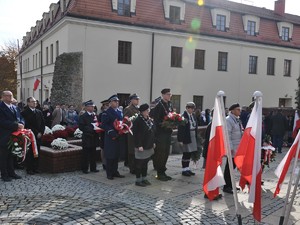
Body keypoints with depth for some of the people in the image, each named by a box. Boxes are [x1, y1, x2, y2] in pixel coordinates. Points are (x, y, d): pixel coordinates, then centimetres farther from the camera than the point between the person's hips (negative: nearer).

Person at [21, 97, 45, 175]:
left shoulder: (39, 112, 14)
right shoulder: (24, 112, -5)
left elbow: (43, 123, 12)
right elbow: (26, 125, -12)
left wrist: (41, 133, -2)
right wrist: (35, 133, -14)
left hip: (38, 136, 5)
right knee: (29, 153, 0)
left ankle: (35, 168, 16)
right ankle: (29, 169, 8)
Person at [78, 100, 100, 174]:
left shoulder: (95, 115, 13)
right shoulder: (83, 116, -5)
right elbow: (81, 127, -13)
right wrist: (91, 128, -21)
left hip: (94, 137, 6)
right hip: (87, 138, -5)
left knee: (93, 154, 12)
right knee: (86, 154, 1)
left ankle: (93, 168, 20)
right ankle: (85, 169, 11)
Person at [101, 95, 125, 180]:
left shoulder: (120, 112, 13)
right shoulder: (106, 113, -8)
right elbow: (103, 125, -14)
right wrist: (111, 132, -22)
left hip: (119, 137, 7)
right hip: (110, 137, -6)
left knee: (117, 155, 13)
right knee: (110, 156, 0)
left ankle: (115, 172, 24)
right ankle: (109, 174, 11)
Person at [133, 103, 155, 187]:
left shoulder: (149, 120, 10)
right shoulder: (137, 121, -14)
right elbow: (136, 134, -18)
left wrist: (153, 142, 14)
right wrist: (139, 145, -21)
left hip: (149, 146, 8)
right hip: (141, 147, -8)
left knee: (145, 163, 16)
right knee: (139, 164, 2)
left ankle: (144, 179, 27)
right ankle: (138, 180, 13)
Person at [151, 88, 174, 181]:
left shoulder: (169, 104, 13)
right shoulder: (158, 105, -12)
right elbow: (156, 120, -17)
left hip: (168, 132, 8)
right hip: (160, 132, -8)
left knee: (166, 153, 13)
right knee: (160, 153, -1)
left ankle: (162, 172, 24)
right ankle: (160, 173, 11)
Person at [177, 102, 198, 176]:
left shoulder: (193, 115, 9)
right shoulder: (183, 116, -14)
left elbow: (196, 126, 13)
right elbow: (180, 129, -16)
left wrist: (196, 136, 9)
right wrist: (180, 140, -18)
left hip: (193, 137, 7)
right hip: (186, 138, -7)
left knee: (189, 154, 14)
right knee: (186, 154, 2)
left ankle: (187, 169, 25)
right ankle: (184, 170, 14)